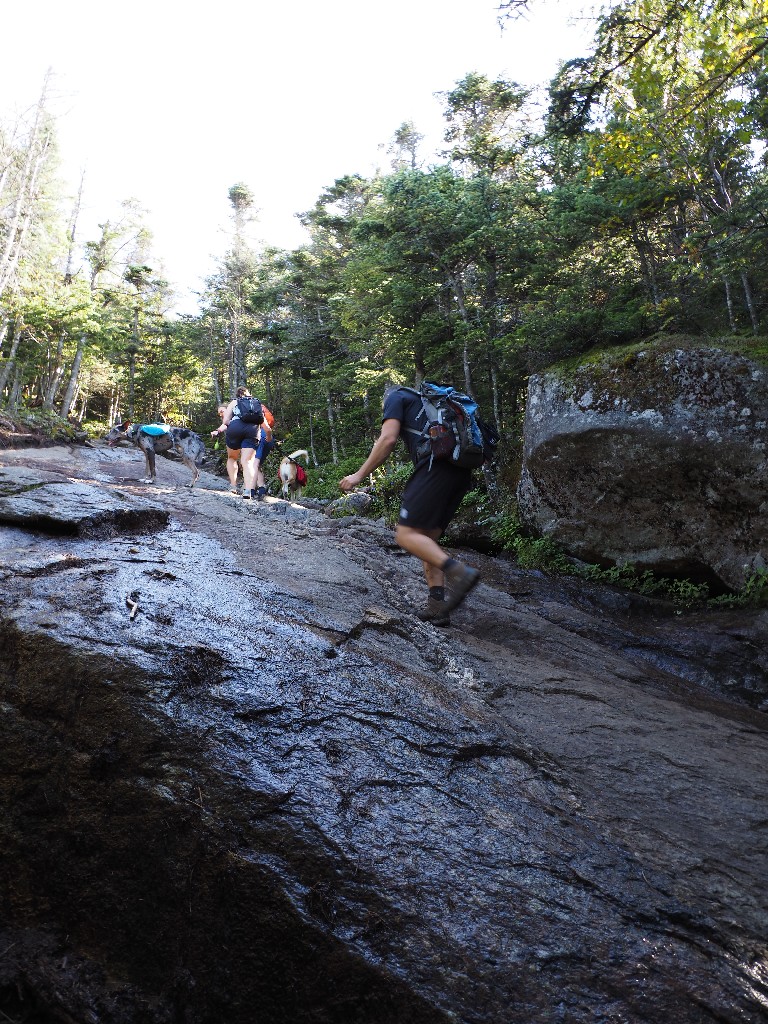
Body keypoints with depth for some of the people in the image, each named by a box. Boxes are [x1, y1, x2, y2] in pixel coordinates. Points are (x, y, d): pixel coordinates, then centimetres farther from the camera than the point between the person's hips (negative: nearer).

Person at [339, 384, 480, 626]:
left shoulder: (395, 398, 13)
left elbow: (388, 440, -3)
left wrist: (359, 475, 1)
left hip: (435, 467, -8)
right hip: (461, 472, 8)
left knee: (406, 534, -9)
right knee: (427, 539, 11)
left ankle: (458, 571, -27)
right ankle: (437, 606, 3)